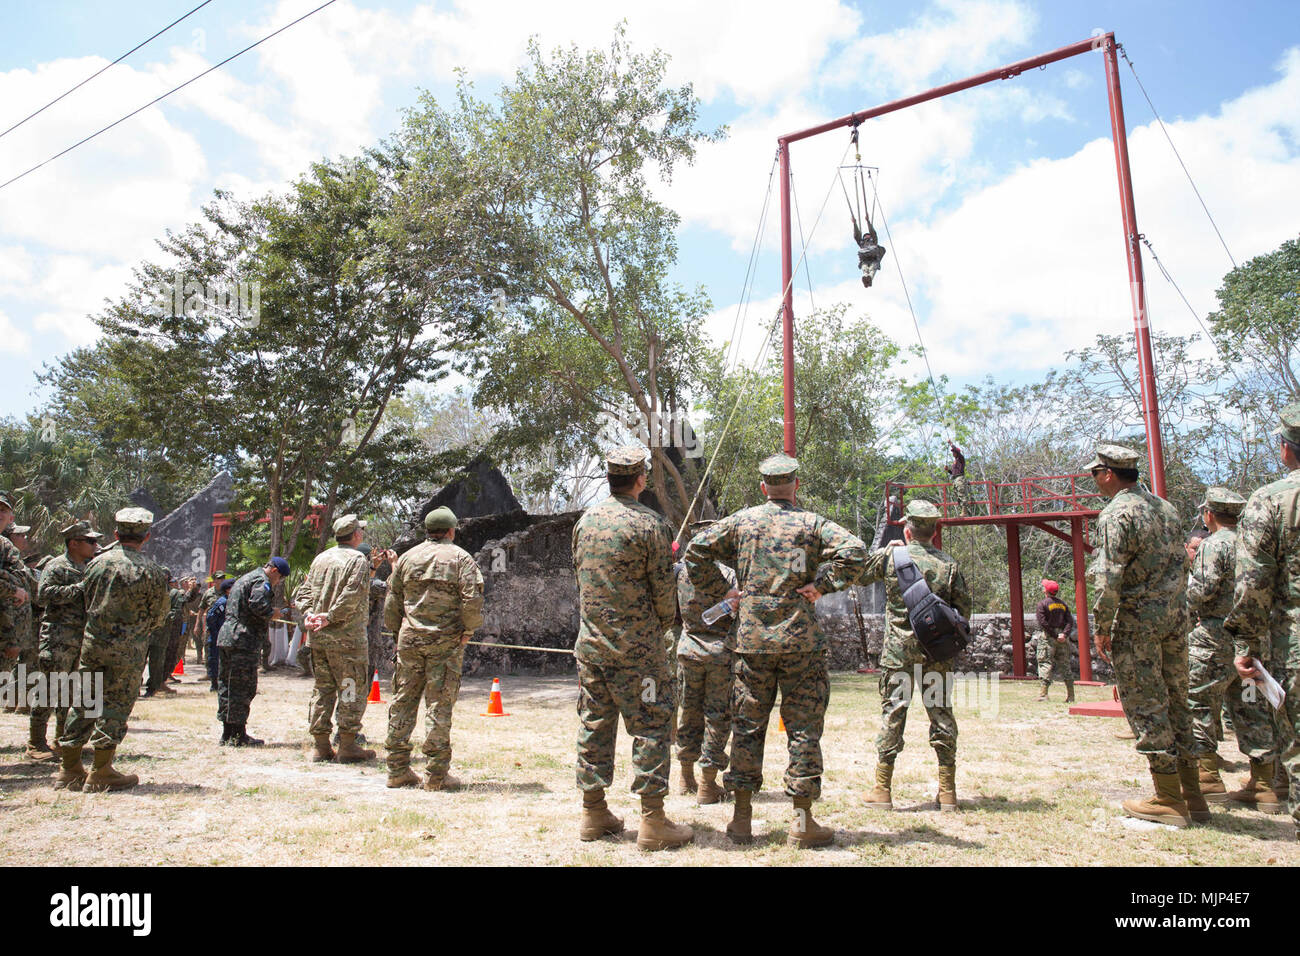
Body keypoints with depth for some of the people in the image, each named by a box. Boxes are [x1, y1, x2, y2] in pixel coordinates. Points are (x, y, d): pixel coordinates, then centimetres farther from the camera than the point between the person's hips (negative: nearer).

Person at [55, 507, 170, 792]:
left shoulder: (98, 562, 0)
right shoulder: (152, 571, -10)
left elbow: (85, 601, 10)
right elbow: (158, 616, -1)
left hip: (92, 643, 4)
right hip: (128, 650, -3)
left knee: (82, 703, 12)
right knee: (115, 705, 4)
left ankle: (70, 771, 20)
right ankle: (101, 774, 8)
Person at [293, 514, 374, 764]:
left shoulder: (321, 558, 13)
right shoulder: (358, 560, -9)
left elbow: (303, 591, 12)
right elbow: (351, 596, -20)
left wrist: (308, 614, 0)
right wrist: (330, 617, -13)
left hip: (318, 637, 7)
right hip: (346, 636, -7)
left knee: (322, 688, 13)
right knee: (351, 689, 1)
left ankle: (320, 746, 17)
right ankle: (347, 747, 3)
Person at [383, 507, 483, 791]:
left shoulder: (407, 558, 11)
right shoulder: (460, 558, -1)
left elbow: (391, 601, 13)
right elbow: (472, 600, -11)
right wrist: (468, 632, 1)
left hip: (409, 639, 4)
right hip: (446, 641, -4)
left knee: (402, 702, 10)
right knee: (439, 704, -2)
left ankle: (398, 770, 15)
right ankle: (435, 775, 1)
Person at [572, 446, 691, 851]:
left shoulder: (586, 519, 7)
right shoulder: (649, 523, -12)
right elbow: (664, 589, -8)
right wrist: (662, 624, 10)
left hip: (591, 644, 6)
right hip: (637, 648, -6)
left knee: (594, 723, 12)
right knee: (651, 725, 1)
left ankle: (594, 813, 20)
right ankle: (653, 821, 3)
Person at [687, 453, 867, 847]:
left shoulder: (741, 521, 5)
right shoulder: (812, 524, 0)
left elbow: (696, 551, 3)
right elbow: (854, 552, -13)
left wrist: (721, 591, 7)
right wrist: (820, 585, -8)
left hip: (751, 638, 2)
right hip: (801, 640, -2)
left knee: (747, 726, 10)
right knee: (803, 729, 6)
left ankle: (742, 818, 15)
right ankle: (802, 820, 9)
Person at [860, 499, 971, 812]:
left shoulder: (889, 555, -5)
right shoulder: (949, 564, 1)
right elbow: (964, 610, 4)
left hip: (899, 652, -2)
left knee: (892, 714, 4)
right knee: (941, 714, 9)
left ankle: (882, 790, 8)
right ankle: (948, 791, 14)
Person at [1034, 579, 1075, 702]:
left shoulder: (1042, 604, -3)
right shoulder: (1062, 604, 13)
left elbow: (1043, 623, -13)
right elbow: (1070, 621, 3)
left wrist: (1054, 635, -11)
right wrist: (1064, 634, -8)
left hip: (1049, 637, -5)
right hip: (1063, 639, 5)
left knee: (1046, 663, -6)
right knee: (1065, 665, 11)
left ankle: (1043, 694, -14)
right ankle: (1071, 696, 14)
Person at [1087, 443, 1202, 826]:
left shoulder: (1116, 513, -13)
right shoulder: (1166, 507, 12)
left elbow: (1108, 578, -19)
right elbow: (1181, 564, 17)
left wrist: (1102, 628, -10)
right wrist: (1175, 609, 21)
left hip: (1138, 621, -8)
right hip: (1176, 617, 8)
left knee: (1145, 705, 0)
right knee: (1175, 702, 14)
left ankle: (1168, 799, 5)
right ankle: (1192, 794, 21)